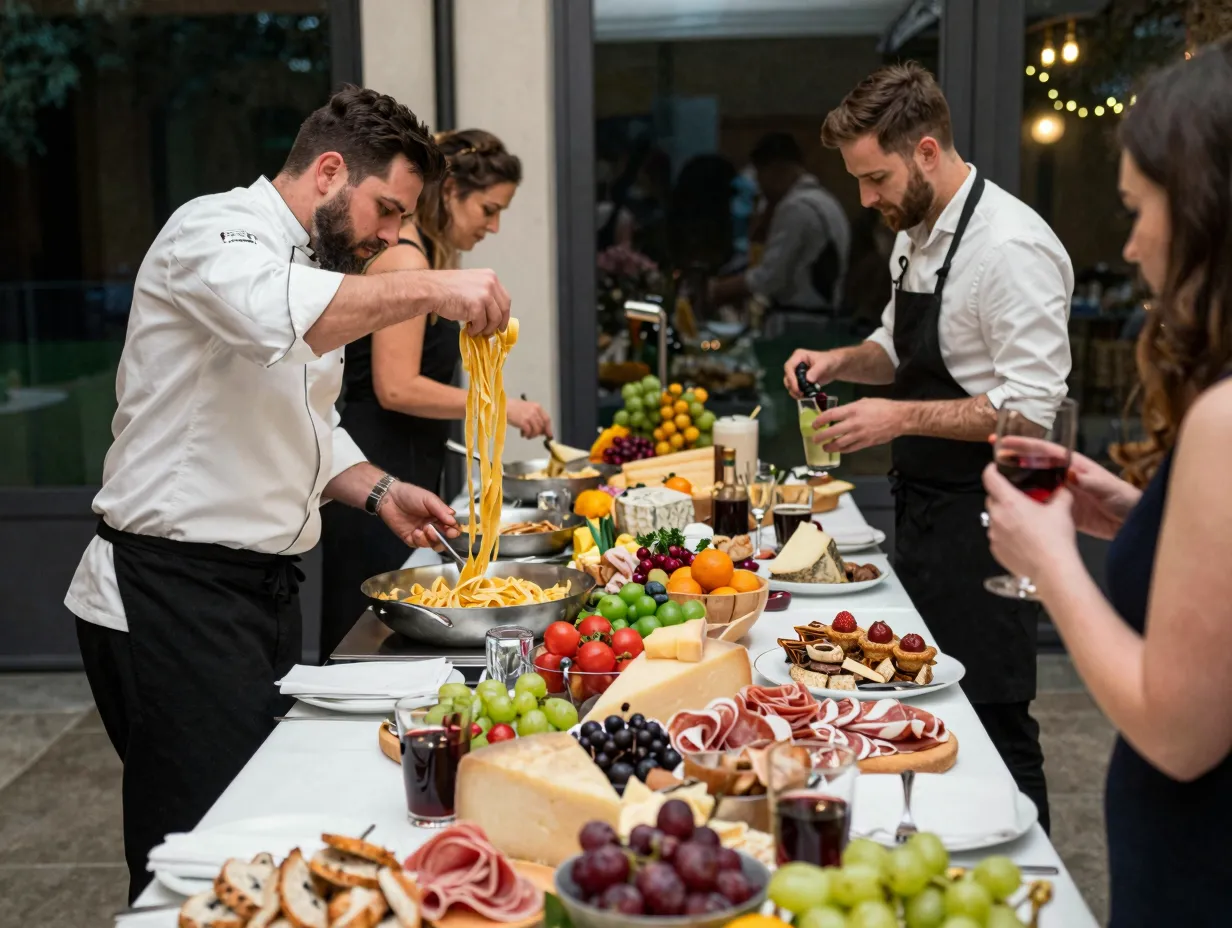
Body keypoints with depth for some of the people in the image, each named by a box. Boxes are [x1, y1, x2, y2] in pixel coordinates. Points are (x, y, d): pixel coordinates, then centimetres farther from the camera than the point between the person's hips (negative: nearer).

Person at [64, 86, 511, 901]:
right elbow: (270, 314, -35)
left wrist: (377, 492, 9)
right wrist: (431, 290, -35)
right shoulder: (214, 230, -11)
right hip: (173, 592, -9)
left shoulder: (314, 274, 19)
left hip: (264, 587, 9)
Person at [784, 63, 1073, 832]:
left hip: (983, 526, -9)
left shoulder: (1011, 246, -19)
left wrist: (901, 417, -24)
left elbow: (1035, 408, -22)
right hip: (925, 509, 9)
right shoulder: (915, 237, 10)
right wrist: (843, 360, 4)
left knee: (992, 724, -1)